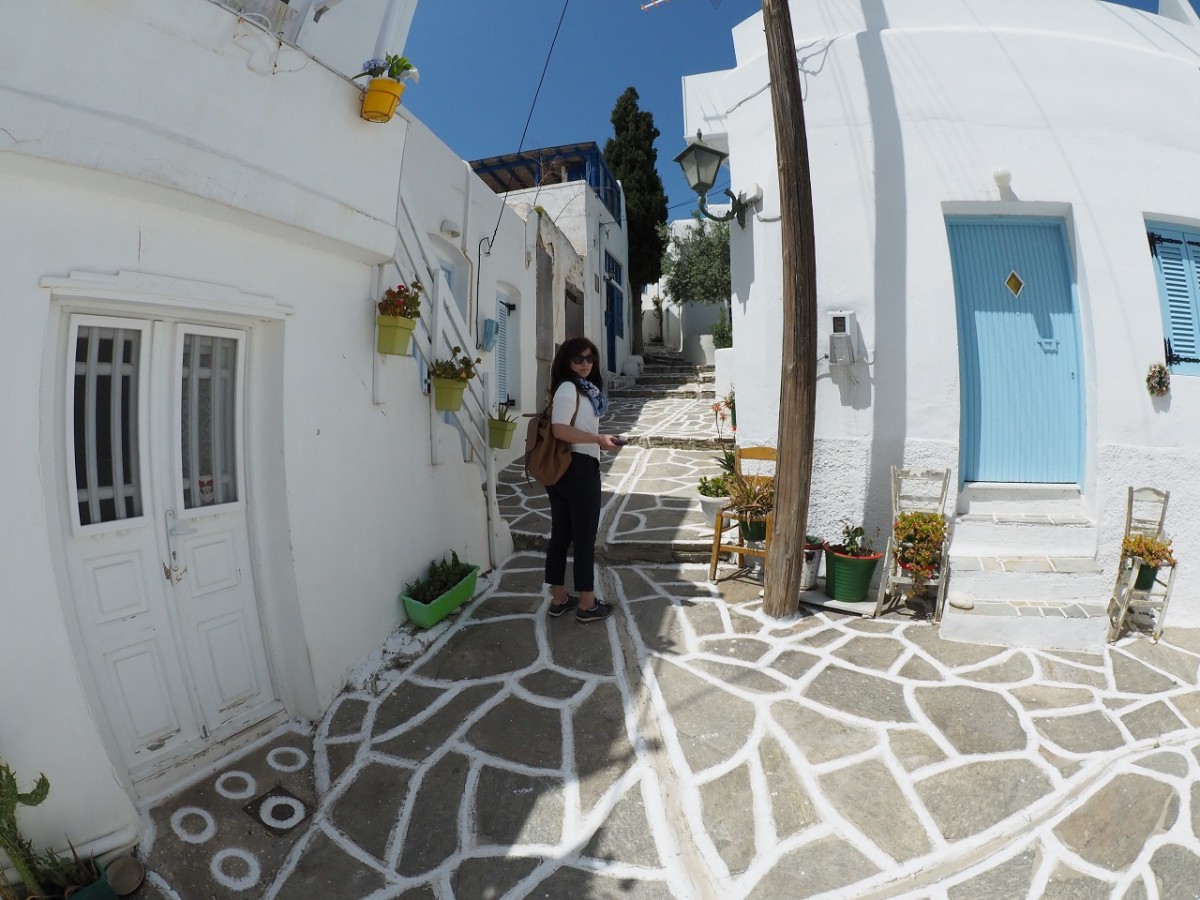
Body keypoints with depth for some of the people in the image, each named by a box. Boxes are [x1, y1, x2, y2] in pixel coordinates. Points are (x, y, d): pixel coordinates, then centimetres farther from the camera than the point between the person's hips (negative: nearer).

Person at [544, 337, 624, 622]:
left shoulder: (583, 388, 17)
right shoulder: (568, 388, -13)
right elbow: (560, 429, -24)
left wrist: (600, 439, 5)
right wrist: (599, 439, -20)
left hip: (563, 468, 10)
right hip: (578, 468, -10)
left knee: (561, 534, 13)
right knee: (585, 536, 0)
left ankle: (559, 598, 24)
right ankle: (587, 604, 11)